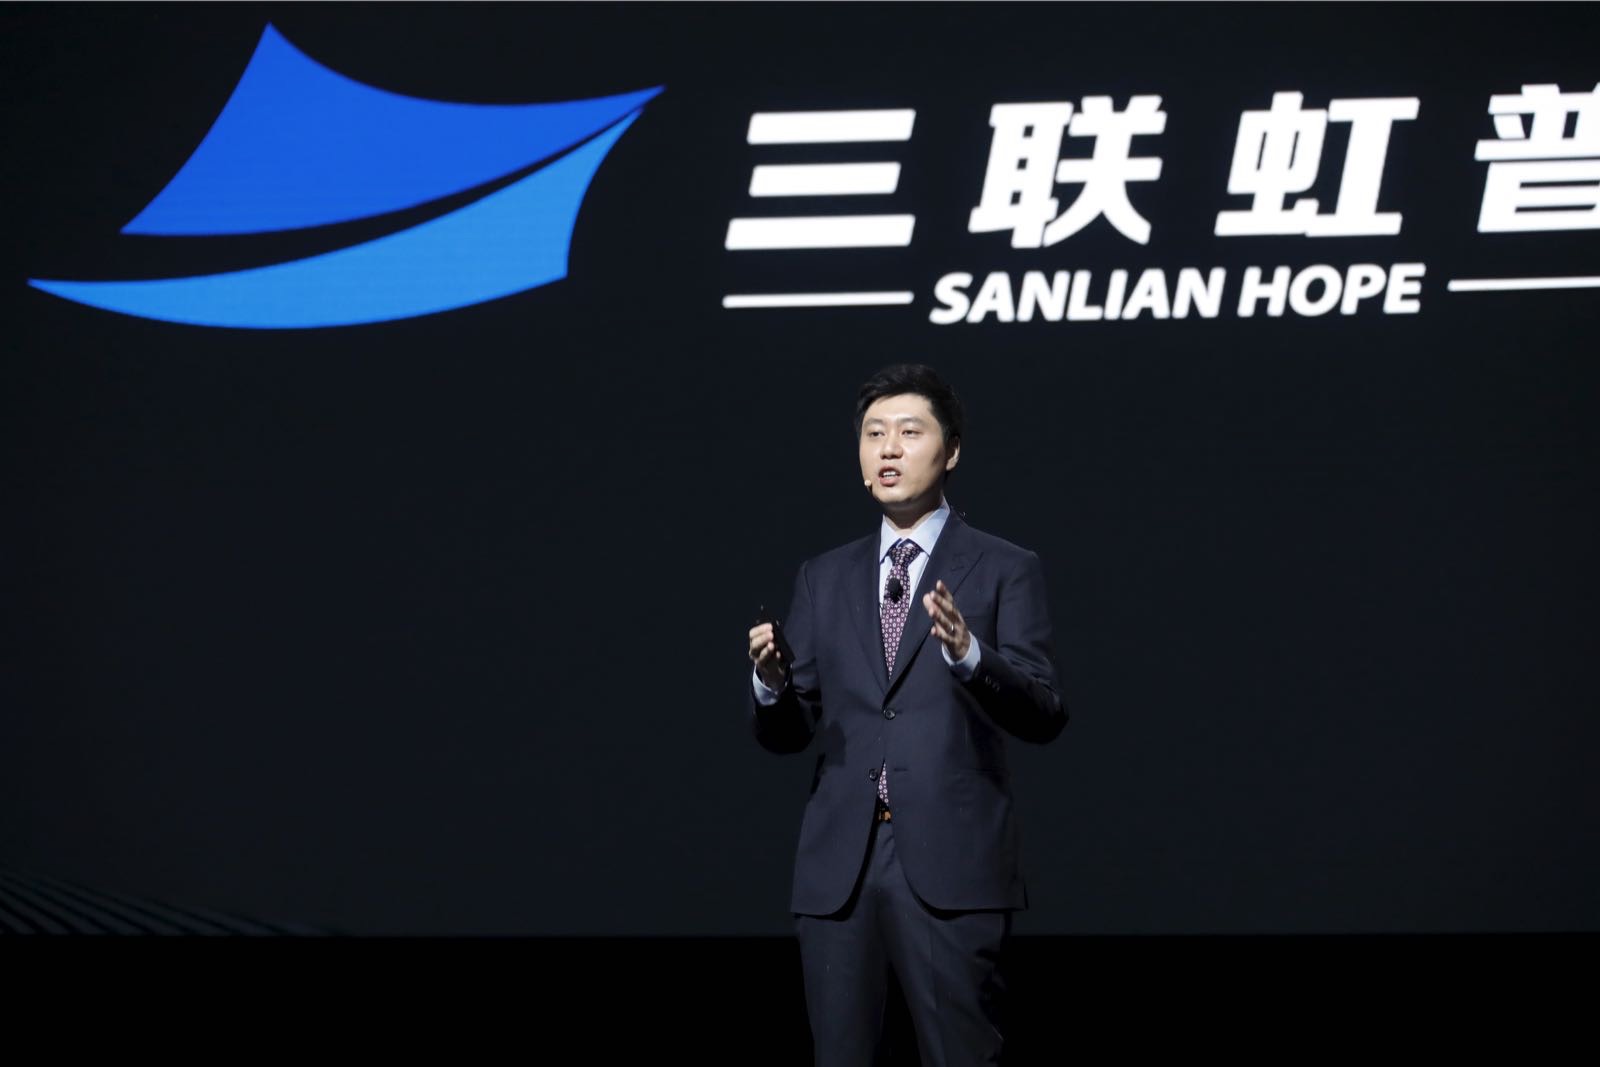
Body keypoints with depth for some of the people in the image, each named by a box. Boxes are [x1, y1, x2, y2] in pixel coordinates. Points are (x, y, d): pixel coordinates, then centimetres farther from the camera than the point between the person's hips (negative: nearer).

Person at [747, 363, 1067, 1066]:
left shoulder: (1005, 571, 5)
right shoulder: (824, 579, 16)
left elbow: (1042, 717, -6)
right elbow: (786, 734, 13)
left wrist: (967, 652, -24)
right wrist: (771, 682, -10)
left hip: (952, 867, -4)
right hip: (838, 868, 4)